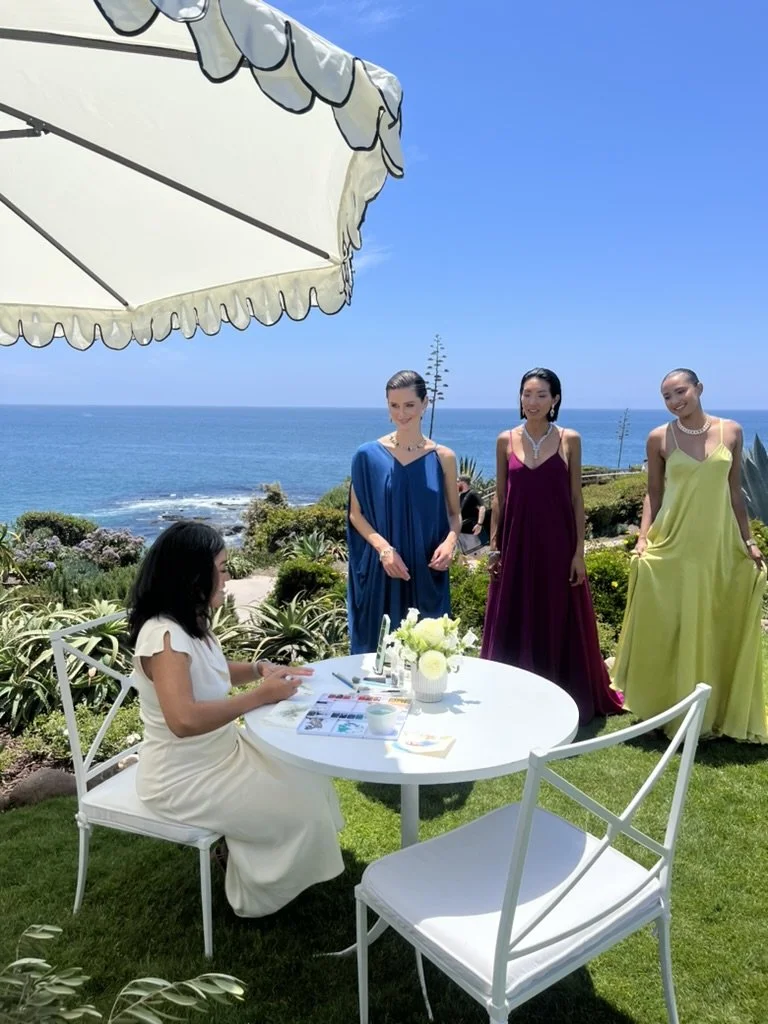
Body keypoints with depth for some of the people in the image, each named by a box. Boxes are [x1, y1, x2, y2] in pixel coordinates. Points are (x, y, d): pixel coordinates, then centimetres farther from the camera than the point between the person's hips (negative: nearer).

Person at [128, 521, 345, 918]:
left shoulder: (190, 623, 1)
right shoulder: (164, 635, -29)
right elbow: (183, 720, -40)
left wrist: (260, 669, 0)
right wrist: (260, 695, -31)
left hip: (221, 752, 9)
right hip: (184, 779, -9)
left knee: (309, 781, 9)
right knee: (299, 809, -8)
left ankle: (260, 870, 25)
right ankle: (255, 897, 17)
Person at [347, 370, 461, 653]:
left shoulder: (443, 457, 1)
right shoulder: (369, 455, -2)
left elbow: (454, 514, 8)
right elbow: (356, 514, 1)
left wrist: (450, 541, -13)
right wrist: (383, 548, -15)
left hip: (426, 573, 1)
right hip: (381, 571, -1)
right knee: (378, 647, 6)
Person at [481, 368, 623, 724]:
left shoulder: (569, 440, -1)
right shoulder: (506, 440, 3)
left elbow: (576, 498, 0)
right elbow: (500, 496, 7)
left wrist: (579, 551, -4)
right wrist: (493, 545, 3)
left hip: (557, 544, -1)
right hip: (516, 543, 1)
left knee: (560, 624, 7)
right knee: (514, 625, 8)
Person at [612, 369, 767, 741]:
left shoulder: (731, 431, 2)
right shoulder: (659, 438, -2)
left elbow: (735, 491, 8)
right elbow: (653, 493, 3)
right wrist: (644, 538, -7)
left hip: (721, 546, 2)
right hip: (672, 546, -1)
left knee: (719, 630, 9)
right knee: (670, 631, 4)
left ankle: (716, 712, 26)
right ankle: (669, 710, 20)